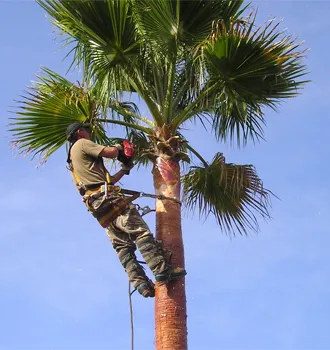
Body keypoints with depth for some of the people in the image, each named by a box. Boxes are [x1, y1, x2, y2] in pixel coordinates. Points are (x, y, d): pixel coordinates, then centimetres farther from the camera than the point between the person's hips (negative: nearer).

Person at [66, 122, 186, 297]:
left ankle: (140, 283, -10)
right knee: (141, 232, -16)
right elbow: (111, 153, -7)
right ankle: (162, 271, -24)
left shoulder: (73, 162, 32)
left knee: (122, 245, 0)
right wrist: (118, 147, 15)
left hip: (96, 206, 9)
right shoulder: (82, 144, 4)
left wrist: (124, 170, 32)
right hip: (108, 198, -9)